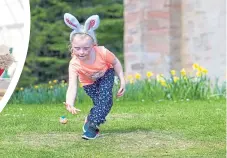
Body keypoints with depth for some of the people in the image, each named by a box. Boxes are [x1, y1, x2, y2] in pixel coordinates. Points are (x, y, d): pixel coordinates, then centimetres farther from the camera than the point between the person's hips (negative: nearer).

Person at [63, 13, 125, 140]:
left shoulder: (102, 52, -37)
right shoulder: (74, 64, -38)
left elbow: (116, 62, -14)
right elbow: (72, 86, -48)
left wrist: (122, 81, -14)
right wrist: (70, 104, -65)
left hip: (106, 74, 0)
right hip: (89, 83, 0)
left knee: (105, 97, -22)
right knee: (102, 102, -13)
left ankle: (91, 123, -15)